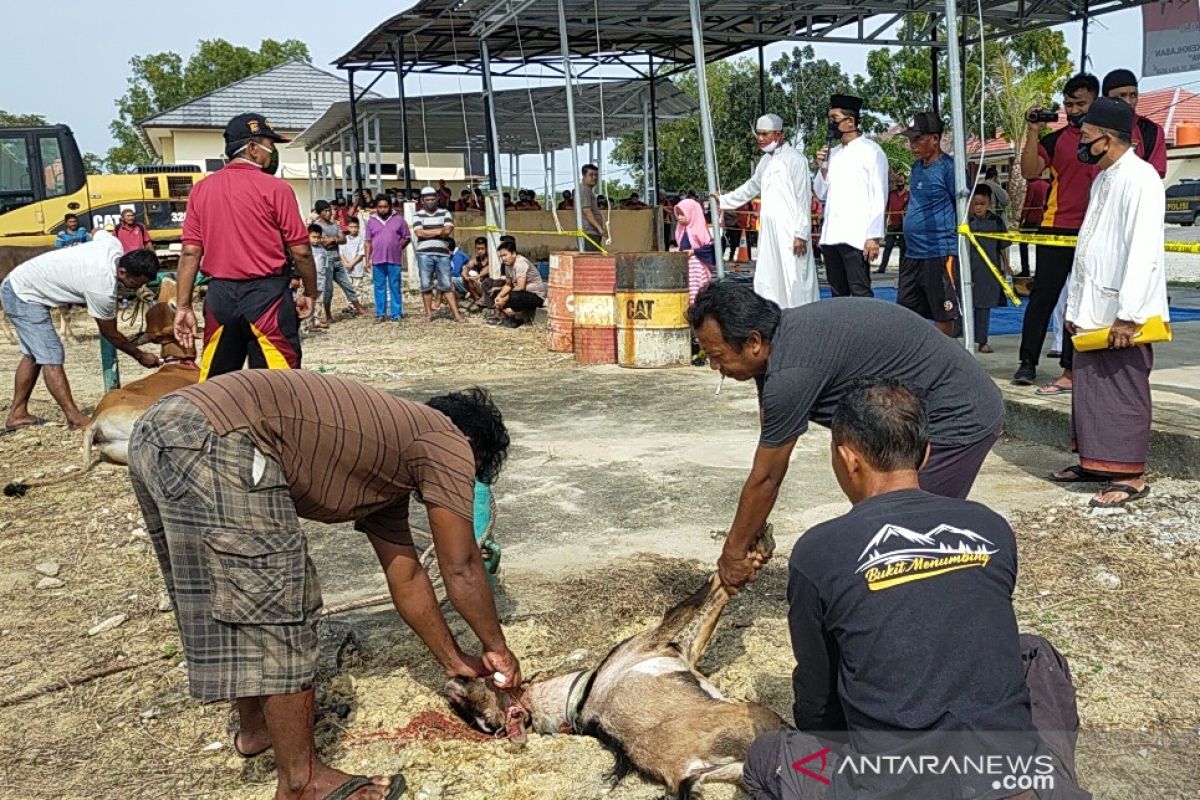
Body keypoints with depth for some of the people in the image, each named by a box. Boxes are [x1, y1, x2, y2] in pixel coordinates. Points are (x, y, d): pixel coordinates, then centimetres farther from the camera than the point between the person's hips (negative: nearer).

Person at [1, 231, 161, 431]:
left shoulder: (114, 244, -10)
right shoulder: (101, 288, -31)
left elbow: (99, 232, 18)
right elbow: (110, 334, -16)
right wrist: (140, 356, -4)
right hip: (24, 296, -10)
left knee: (33, 354, 14)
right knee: (51, 357, -14)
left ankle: (17, 414, 20)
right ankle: (76, 418, -16)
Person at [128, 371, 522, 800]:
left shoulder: (388, 466, 29)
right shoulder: (446, 440, 5)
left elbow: (405, 576, 34)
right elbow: (461, 570, 6)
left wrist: (455, 661, 39)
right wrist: (498, 649, 20)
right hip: (214, 439, -11)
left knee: (229, 601, 25)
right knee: (280, 609, 0)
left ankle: (255, 726, 43)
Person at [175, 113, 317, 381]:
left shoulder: (201, 190, 7)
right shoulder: (275, 189, -7)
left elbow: (190, 252, 3)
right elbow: (300, 251, -6)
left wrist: (183, 306, 5)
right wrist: (310, 293, 8)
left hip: (219, 296, 5)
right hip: (266, 295, -5)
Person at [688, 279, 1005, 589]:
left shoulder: (792, 371, -28)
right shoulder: (778, 340, 2)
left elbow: (766, 478, -17)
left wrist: (734, 552, -4)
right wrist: (748, 536, 10)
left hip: (956, 417, -10)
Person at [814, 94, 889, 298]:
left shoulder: (870, 151, -1)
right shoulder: (833, 153, 17)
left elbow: (879, 197, -6)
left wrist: (874, 236, -13)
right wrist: (822, 168, 3)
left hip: (856, 236, -6)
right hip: (831, 236, 7)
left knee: (860, 293, -9)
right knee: (838, 294, 10)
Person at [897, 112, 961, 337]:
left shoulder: (948, 167, -10)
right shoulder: (917, 166, 14)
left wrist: (952, 253, -14)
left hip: (939, 255, -9)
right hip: (912, 255, 9)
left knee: (943, 315, 1)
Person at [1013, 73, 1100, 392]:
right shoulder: (1055, 139, 5)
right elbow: (1029, 171, -9)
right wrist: (1033, 131, -15)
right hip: (1056, 229, -1)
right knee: (1042, 296, -1)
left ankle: (1071, 369, 11)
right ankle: (1027, 363, 6)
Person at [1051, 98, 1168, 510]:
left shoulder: (1140, 178, -13)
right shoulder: (1103, 179, 15)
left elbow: (1144, 251, -20)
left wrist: (1128, 314, -22)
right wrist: (1075, 307, 16)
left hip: (1122, 314, -8)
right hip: (1094, 310, 9)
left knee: (1124, 393, -1)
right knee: (1091, 389, 13)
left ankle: (1130, 475, 8)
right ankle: (1094, 461, 24)